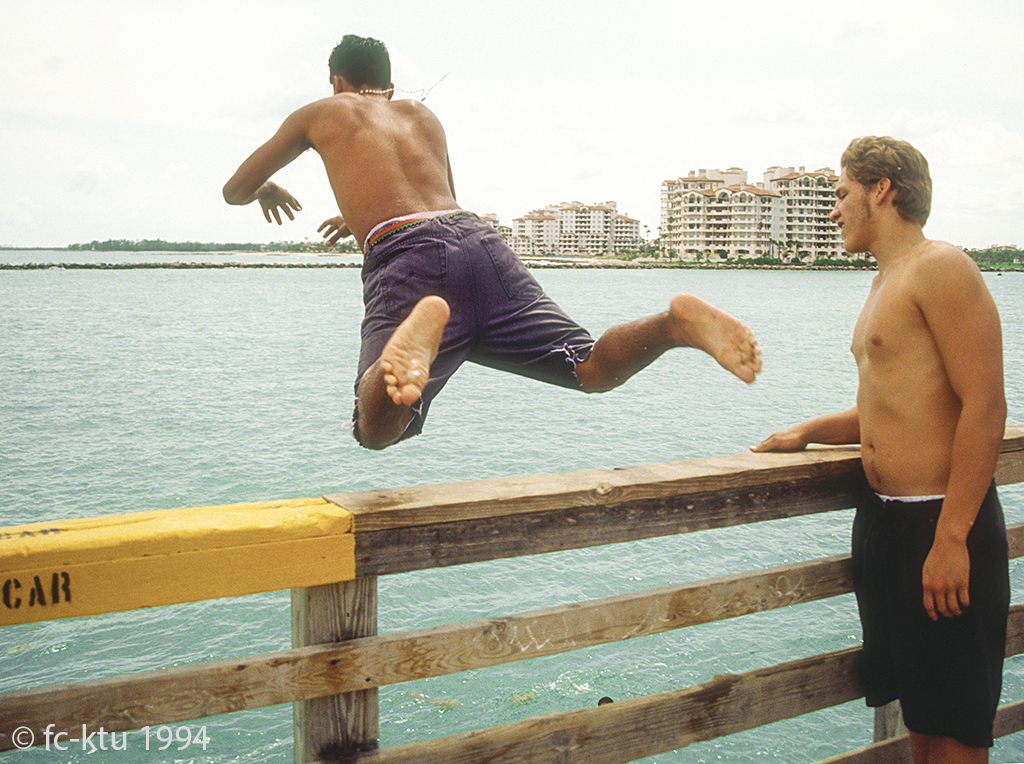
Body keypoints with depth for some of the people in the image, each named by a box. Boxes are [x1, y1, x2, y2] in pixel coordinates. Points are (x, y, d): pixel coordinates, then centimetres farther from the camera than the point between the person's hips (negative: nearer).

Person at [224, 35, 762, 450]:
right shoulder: (423, 114, 37)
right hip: (478, 238, 4)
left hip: (405, 258, -4)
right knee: (595, 371, 0)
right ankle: (677, 322, -30)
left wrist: (268, 191, 60)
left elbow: (234, 190, 35)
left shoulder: (321, 114, 27)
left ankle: (421, 327, -51)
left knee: (377, 429, -20)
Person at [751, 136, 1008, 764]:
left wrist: (951, 537, -23)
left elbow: (985, 406, -19)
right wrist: (809, 432, 15)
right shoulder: (885, 284, 18)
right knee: (917, 710, 17)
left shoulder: (941, 268, -12)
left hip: (941, 524, -9)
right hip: (883, 521, 9)